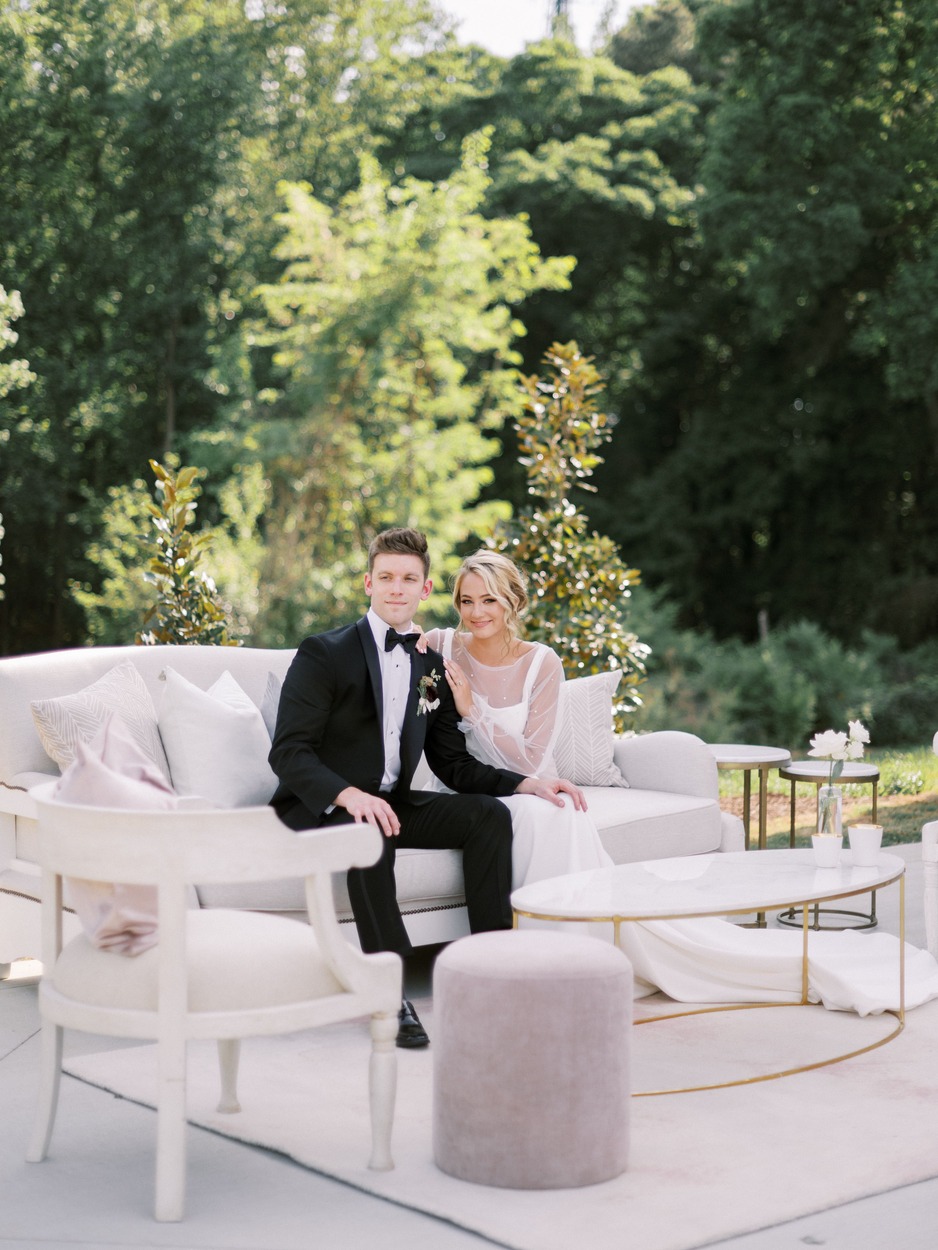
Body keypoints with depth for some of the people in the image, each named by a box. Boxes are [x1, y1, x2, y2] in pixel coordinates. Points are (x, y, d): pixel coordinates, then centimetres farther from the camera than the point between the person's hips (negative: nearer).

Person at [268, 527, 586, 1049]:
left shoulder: (432, 667, 11)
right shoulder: (323, 654, -8)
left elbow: (454, 763, 13)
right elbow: (288, 752, -16)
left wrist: (528, 784, -3)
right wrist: (349, 795, -34)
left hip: (389, 804, 6)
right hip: (320, 809, -6)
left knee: (488, 814, -13)